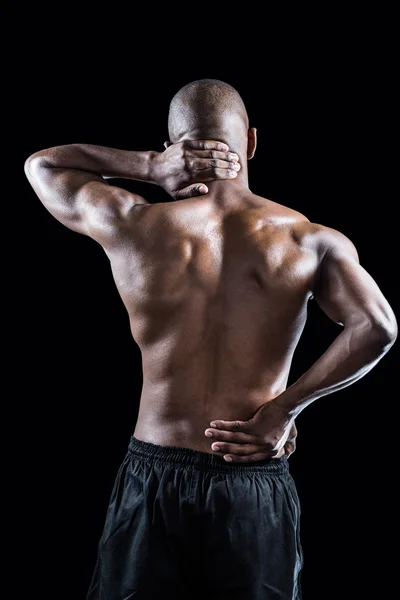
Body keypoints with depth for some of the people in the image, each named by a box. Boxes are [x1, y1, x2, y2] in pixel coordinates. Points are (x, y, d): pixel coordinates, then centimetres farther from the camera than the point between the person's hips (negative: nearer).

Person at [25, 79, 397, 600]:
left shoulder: (130, 225, -4)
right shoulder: (310, 240, -5)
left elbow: (41, 164, 12)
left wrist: (149, 166, -1)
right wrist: (284, 408, -10)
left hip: (154, 480, 0)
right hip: (257, 490, 0)